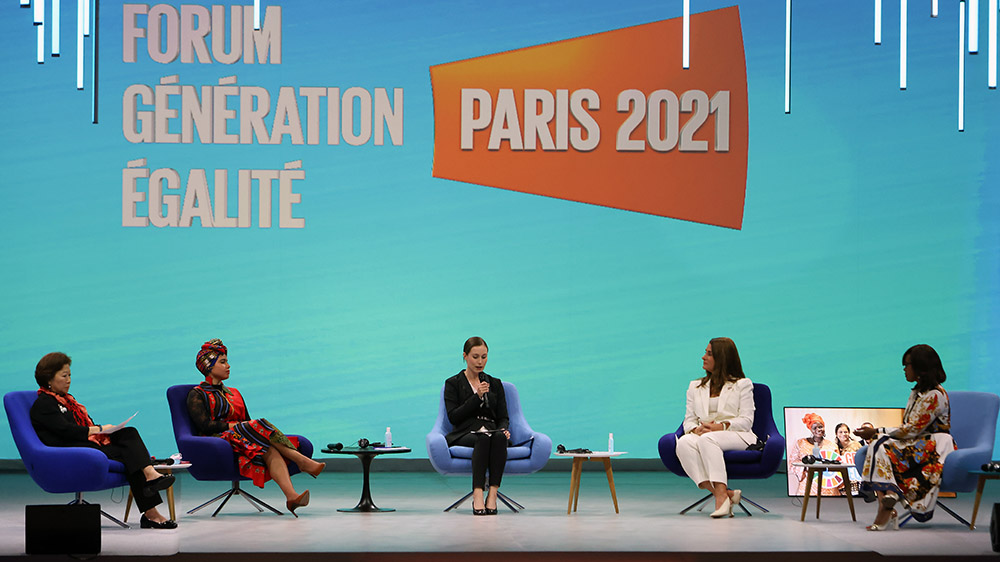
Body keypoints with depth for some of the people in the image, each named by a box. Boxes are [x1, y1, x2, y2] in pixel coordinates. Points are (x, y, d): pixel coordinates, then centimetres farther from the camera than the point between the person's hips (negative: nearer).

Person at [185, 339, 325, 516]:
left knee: (270, 451, -31)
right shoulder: (197, 395, 8)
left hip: (241, 439, 5)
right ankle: (302, 461, -31)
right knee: (261, 425, -29)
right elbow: (205, 425, -7)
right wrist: (235, 425, -8)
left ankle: (291, 495, -53)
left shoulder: (234, 394, 29)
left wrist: (247, 425, -1)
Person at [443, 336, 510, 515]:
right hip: (464, 435, -3)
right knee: (483, 438, -38)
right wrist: (477, 397, -10)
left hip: (491, 432, 3)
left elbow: (503, 417, 15)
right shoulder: (453, 383, 10)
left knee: (499, 437, -35)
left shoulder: (495, 384, 21)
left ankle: (492, 494, -43)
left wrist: (504, 430, -9)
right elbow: (453, 417, -2)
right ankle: (478, 495, -48)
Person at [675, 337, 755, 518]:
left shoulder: (742, 384, 12)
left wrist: (721, 426, -16)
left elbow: (746, 421, 2)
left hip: (737, 436, -4)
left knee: (707, 439, -38)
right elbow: (689, 420, 16)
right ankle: (726, 495, -41)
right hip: (702, 435, 4)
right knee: (683, 443, -33)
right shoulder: (695, 386, 25)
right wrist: (696, 429, -9)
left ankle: (721, 493, -46)